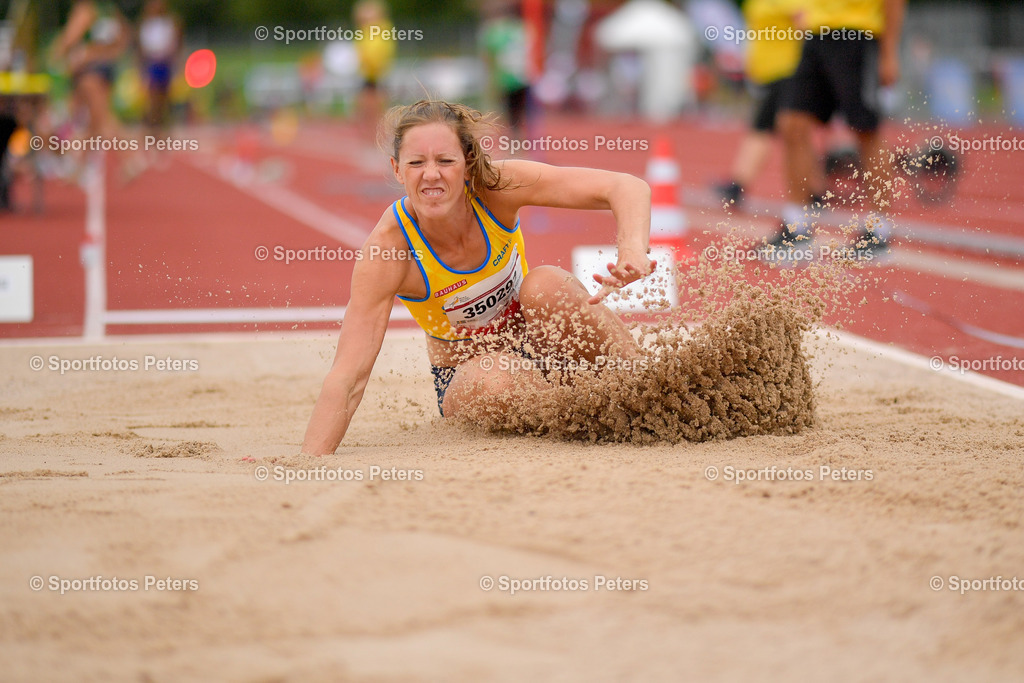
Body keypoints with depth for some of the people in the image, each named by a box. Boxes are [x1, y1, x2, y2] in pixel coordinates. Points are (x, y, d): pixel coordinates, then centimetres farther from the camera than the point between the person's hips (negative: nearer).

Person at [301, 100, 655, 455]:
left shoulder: (496, 188, -23)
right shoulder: (386, 250, -27)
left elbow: (629, 187, -27)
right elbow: (347, 379, -29)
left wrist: (633, 252, -47)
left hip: (537, 338, 2)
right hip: (465, 373, -2)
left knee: (546, 284, -31)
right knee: (494, 378, -37)